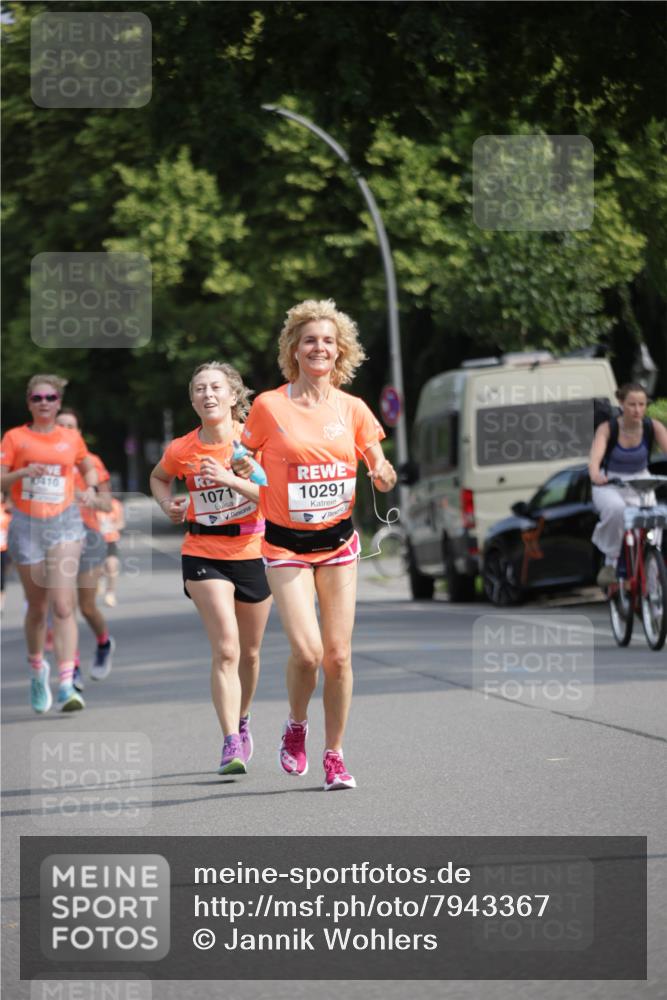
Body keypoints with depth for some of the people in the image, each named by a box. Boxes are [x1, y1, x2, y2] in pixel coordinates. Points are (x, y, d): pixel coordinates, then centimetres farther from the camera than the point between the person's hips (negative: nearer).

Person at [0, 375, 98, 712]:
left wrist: (90, 487, 3)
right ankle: (37, 669, 35)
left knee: (63, 605, -14)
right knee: (37, 608, 7)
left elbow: (89, 469, 24)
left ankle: (66, 685, -19)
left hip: (64, 523, 0)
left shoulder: (71, 439, 7)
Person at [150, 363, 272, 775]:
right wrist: (168, 503, 0)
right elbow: (159, 478, 19)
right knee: (225, 648, -17)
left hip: (253, 552, 1)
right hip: (204, 554, -1)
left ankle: (242, 720, 41)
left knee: (249, 652, 15)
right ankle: (232, 745, -21)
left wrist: (229, 479, -28)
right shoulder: (181, 450, -3)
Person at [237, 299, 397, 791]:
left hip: (338, 542, 3)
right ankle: (296, 728, 14)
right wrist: (241, 471, -17)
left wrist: (383, 476, -13)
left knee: (338, 654, 0)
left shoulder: (353, 410, 1)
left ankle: (335, 755, 14)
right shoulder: (269, 406, -6)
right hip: (286, 544, -3)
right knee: (306, 651, -16)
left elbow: (379, 470, 9)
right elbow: (243, 463, 6)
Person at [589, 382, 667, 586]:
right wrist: (595, 475, -58)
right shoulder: (608, 428, -17)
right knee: (615, 508, -37)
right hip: (609, 484, -3)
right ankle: (610, 562, -19)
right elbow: (596, 456, -34)